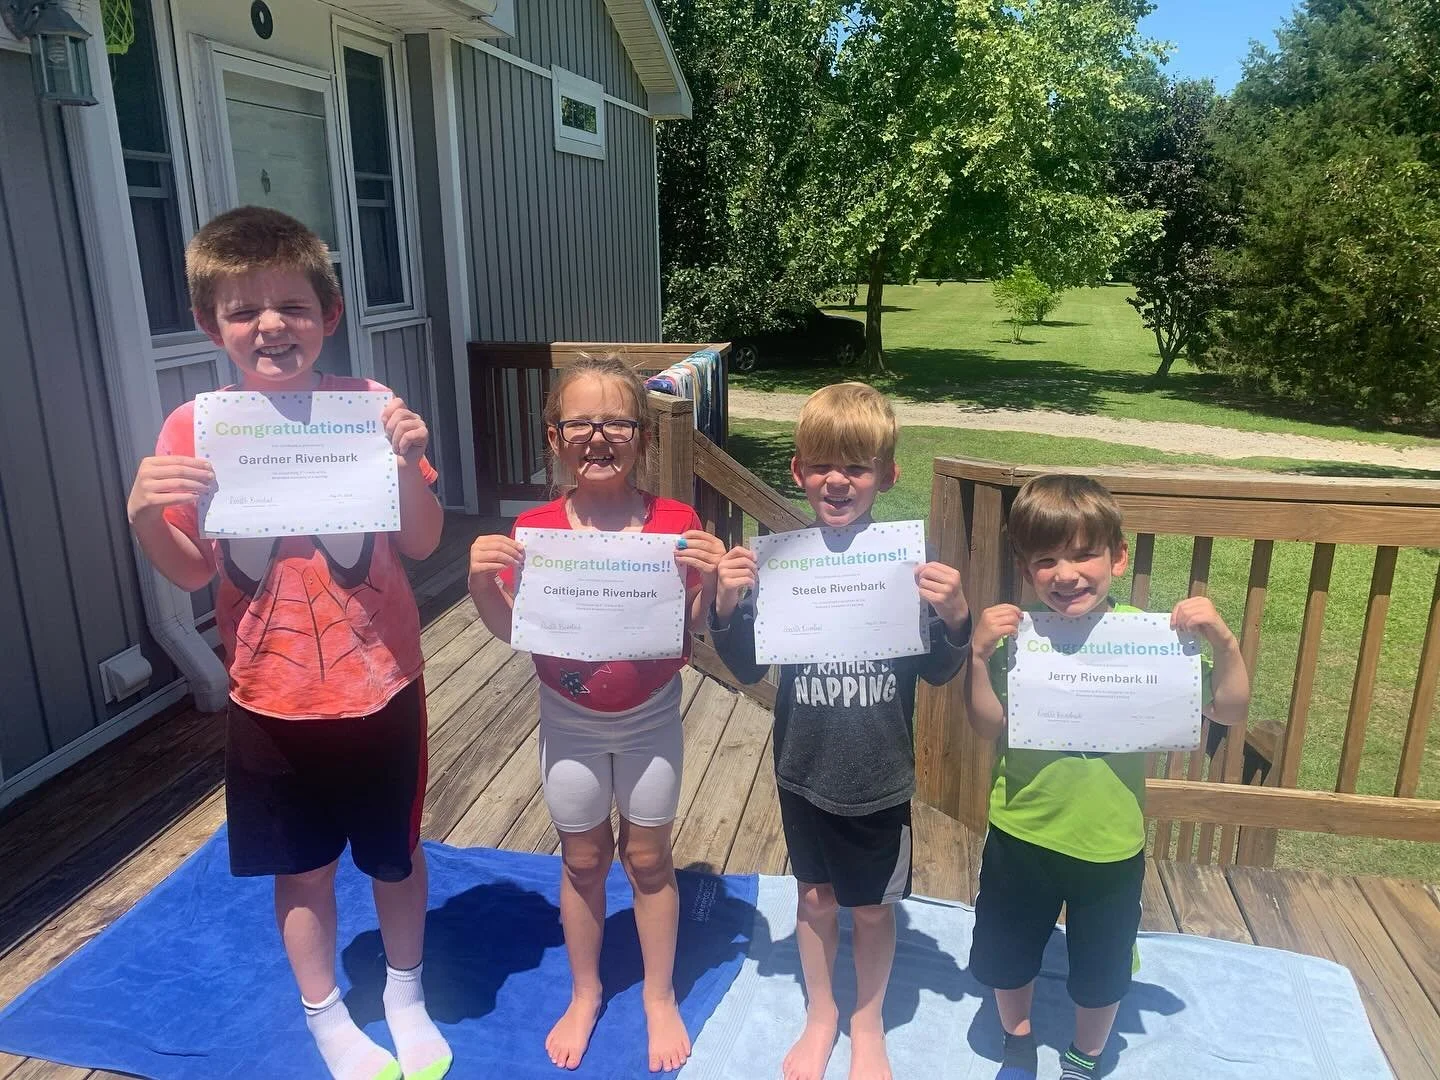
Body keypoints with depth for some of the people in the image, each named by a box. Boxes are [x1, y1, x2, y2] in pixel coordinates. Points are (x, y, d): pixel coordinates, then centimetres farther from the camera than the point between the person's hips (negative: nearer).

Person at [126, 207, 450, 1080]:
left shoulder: (370, 408, -10)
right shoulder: (194, 428, -7)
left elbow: (422, 544, -8)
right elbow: (191, 572, 0)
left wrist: (410, 464, -24)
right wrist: (143, 516, -19)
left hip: (379, 683, 0)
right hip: (273, 697, 1)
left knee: (394, 852, 17)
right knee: (302, 868, 17)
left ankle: (406, 994, 45)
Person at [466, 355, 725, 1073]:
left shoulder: (676, 524, -14)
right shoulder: (534, 530, -11)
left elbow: (695, 628, -12)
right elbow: (509, 630, -6)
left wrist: (707, 581, -31)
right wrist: (482, 583, -24)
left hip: (650, 719, -1)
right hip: (570, 723, 1)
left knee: (647, 858, 16)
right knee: (583, 859, 18)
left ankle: (659, 996, 39)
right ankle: (584, 994, 43)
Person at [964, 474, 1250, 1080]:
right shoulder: (1017, 635, -14)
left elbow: (1229, 711, -8)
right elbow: (989, 726, -15)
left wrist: (1224, 644, -23)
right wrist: (979, 655, -26)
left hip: (1111, 845, 0)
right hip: (1023, 833, 1)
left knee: (1101, 974, 22)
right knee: (1006, 959, 22)